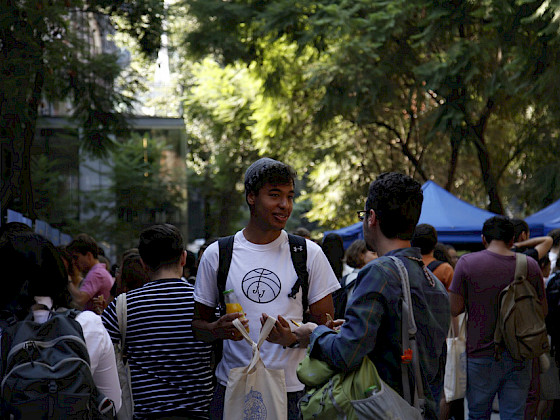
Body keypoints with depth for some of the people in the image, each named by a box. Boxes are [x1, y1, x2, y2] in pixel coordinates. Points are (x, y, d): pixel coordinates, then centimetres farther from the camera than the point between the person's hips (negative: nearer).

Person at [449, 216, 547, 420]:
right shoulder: (530, 265, -2)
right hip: (520, 357, 2)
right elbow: (543, 311, 6)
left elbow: (455, 309, -8)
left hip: (481, 355, -2)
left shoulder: (467, 263, -9)